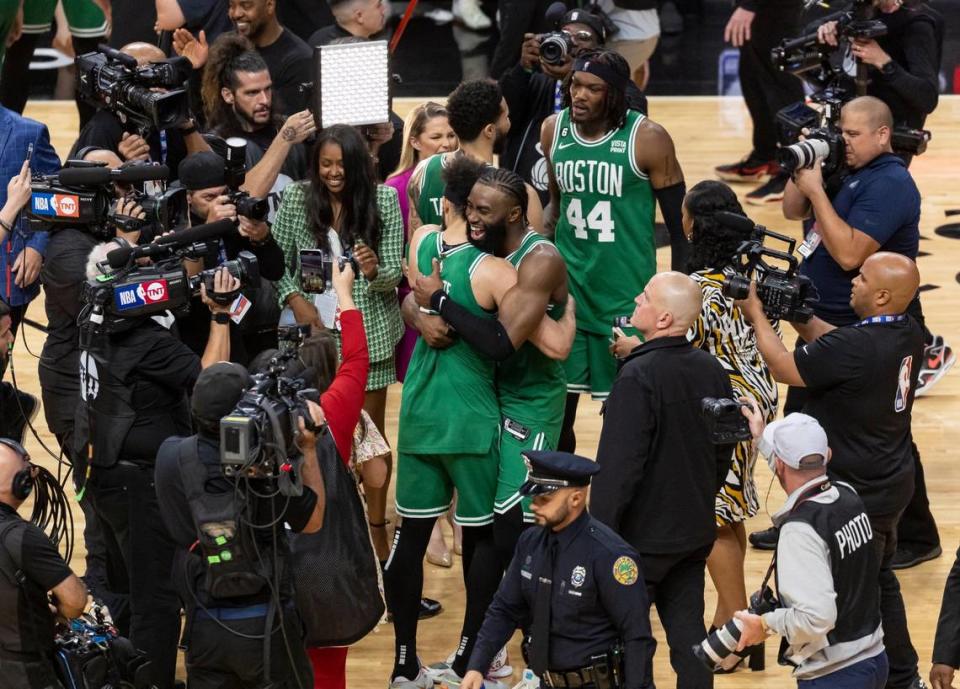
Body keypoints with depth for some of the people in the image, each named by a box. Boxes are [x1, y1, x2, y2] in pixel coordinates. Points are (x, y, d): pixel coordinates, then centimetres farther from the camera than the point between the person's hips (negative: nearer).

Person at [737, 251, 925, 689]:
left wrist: (756, 315, -4)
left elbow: (784, 369, -16)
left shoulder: (855, 347, -30)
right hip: (890, 484, 10)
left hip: (857, 495, -10)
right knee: (879, 580, 25)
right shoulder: (907, 333, -3)